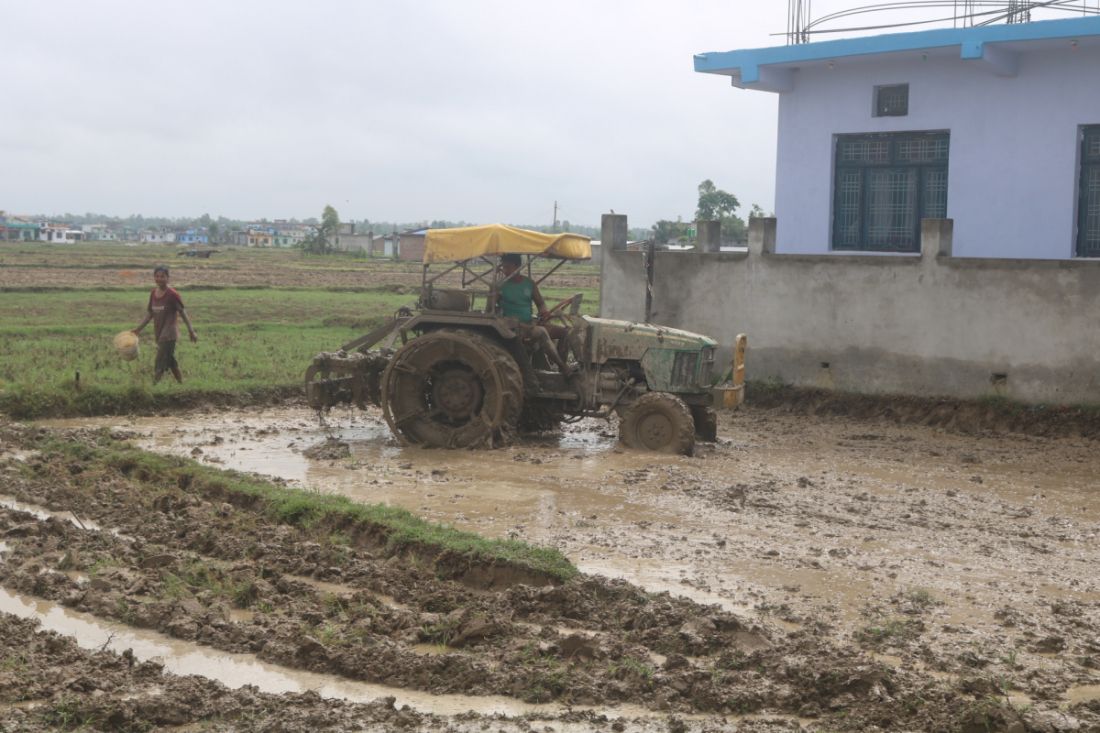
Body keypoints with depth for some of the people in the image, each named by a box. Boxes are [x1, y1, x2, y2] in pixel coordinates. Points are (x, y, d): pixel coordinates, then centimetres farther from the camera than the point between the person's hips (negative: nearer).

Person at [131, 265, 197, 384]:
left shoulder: (172, 294, -12)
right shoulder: (153, 293, 7)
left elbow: (182, 313, -7)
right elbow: (149, 314, 14)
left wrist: (191, 331, -7)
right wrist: (138, 329, 8)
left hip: (169, 334, -8)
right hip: (159, 334, 8)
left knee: (160, 366, -10)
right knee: (171, 361, 18)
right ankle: (181, 384, 29)